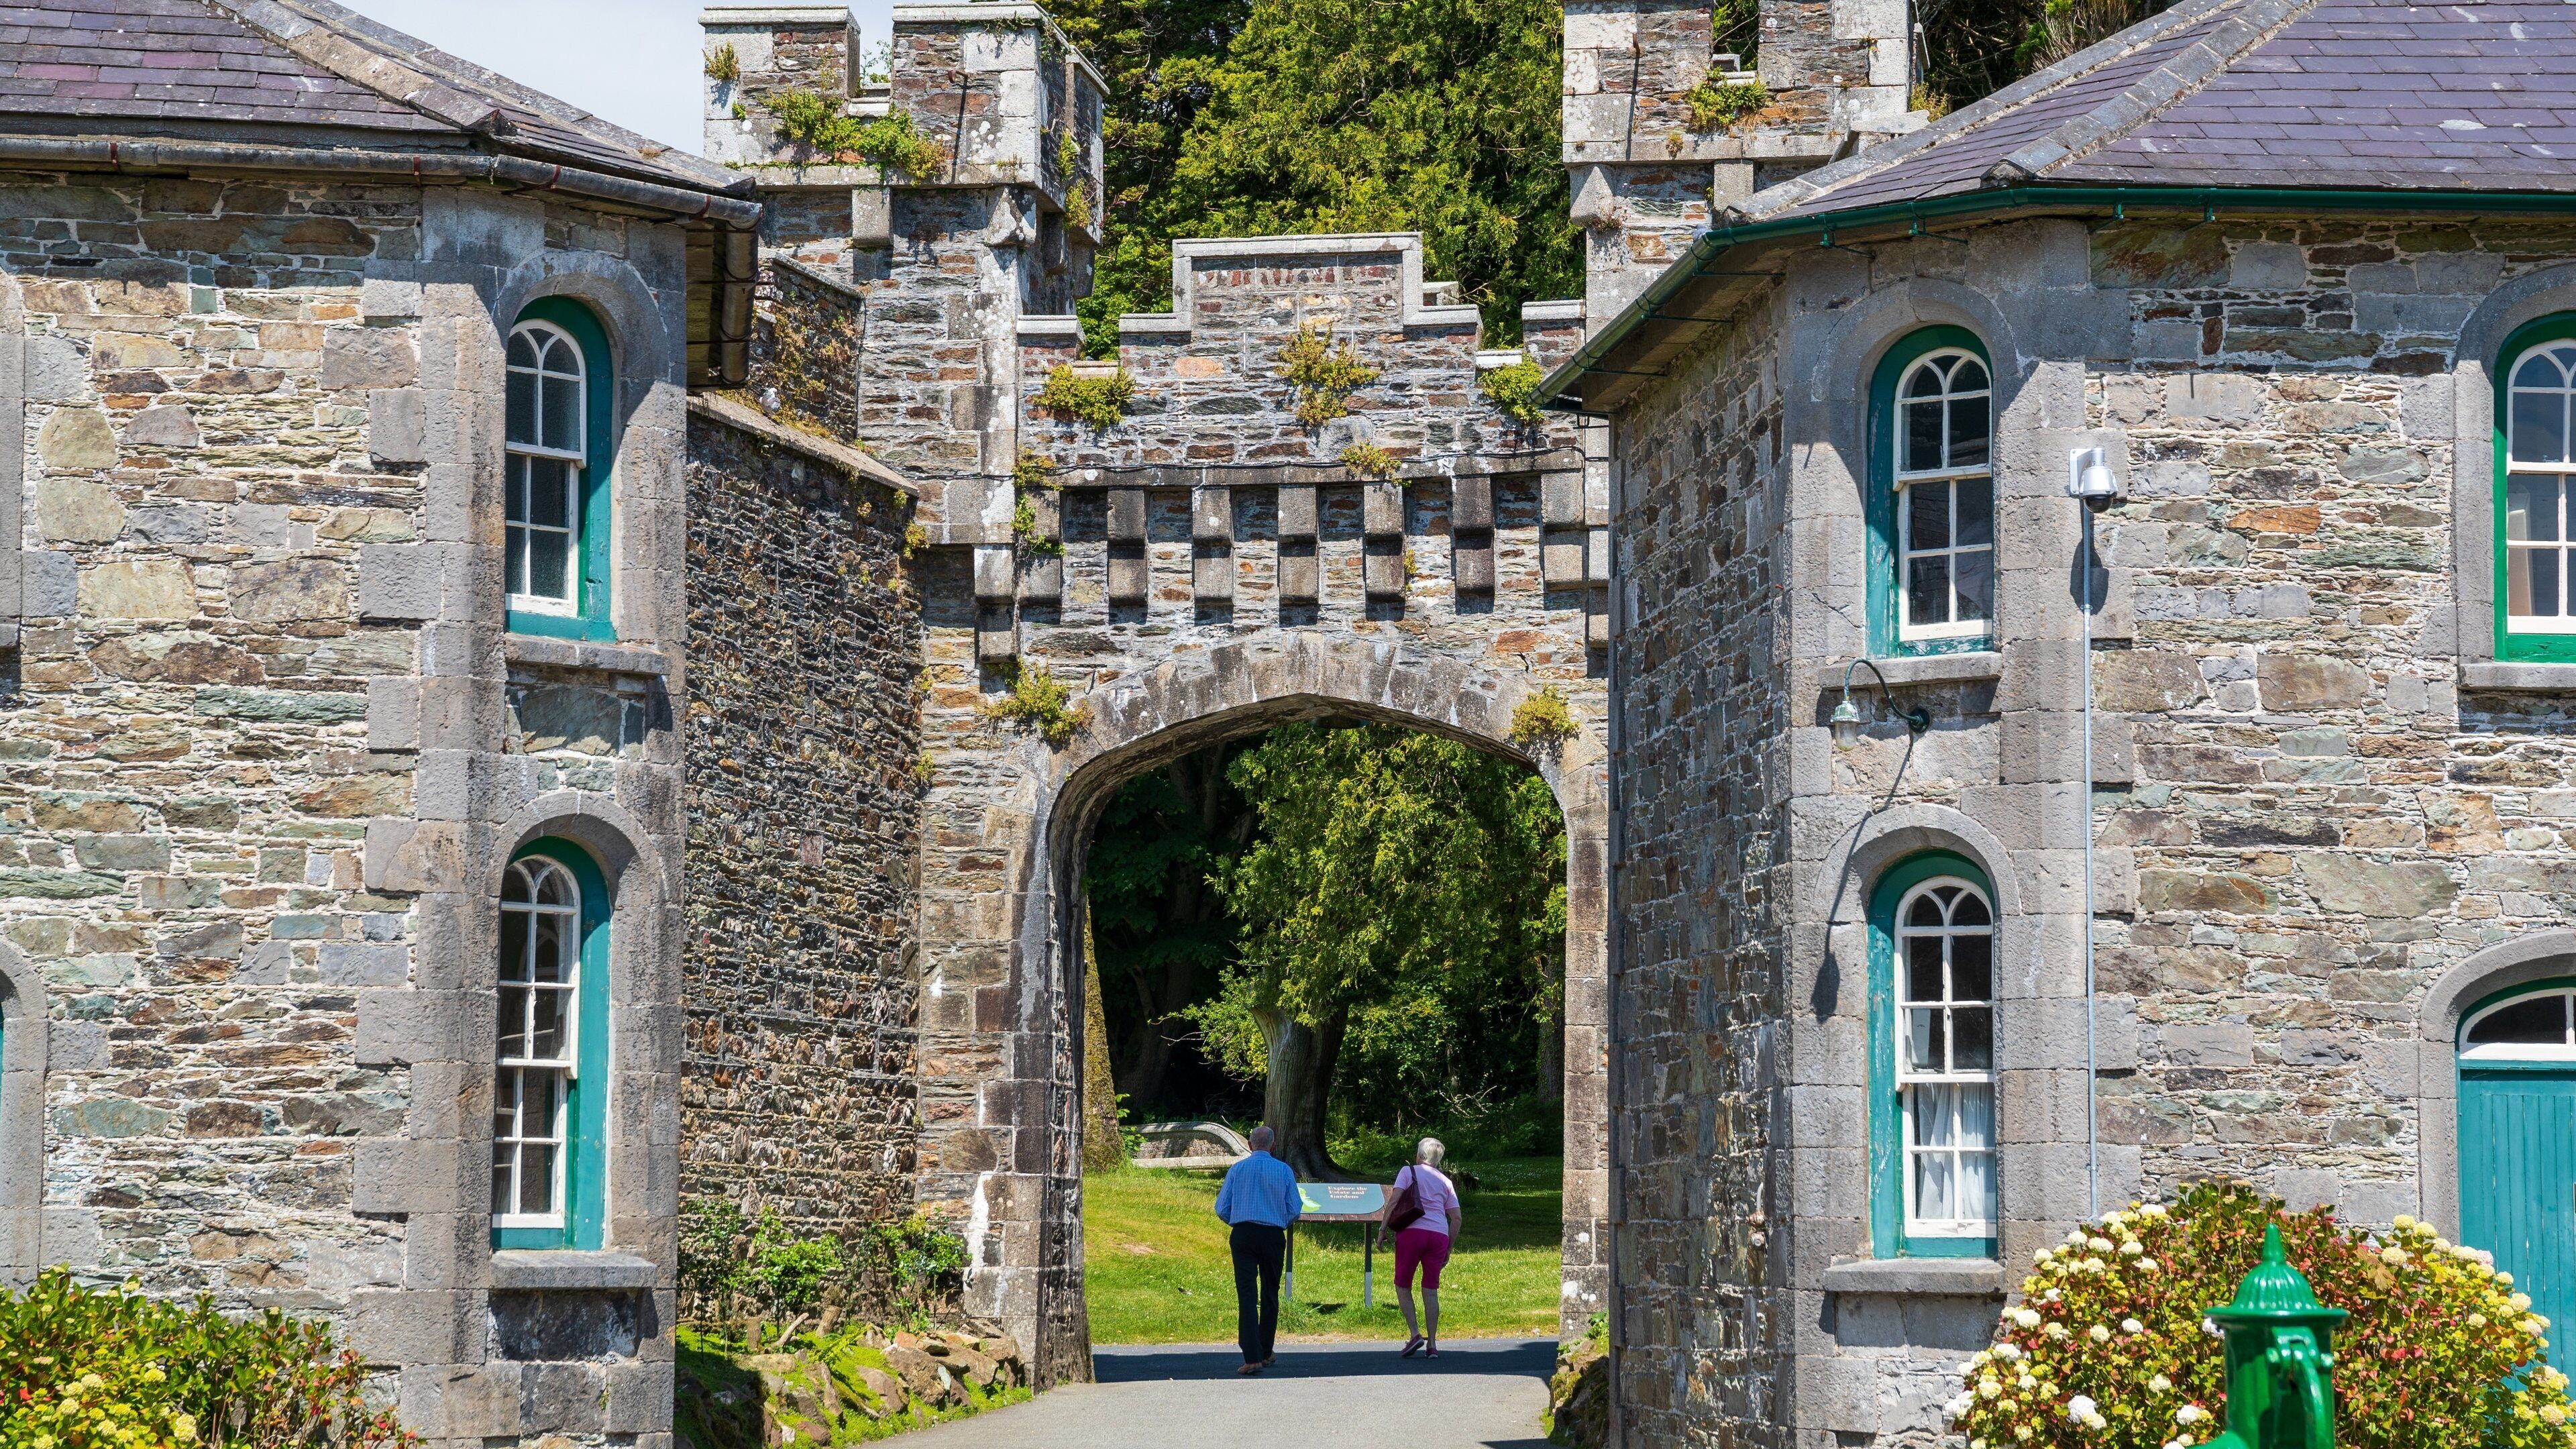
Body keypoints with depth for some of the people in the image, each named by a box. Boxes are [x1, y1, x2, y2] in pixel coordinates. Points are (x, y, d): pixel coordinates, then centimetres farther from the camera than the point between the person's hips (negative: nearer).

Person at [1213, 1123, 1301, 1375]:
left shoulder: (1237, 1169, 0)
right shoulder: (1285, 1171, 1)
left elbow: (1222, 1208, 2)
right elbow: (1294, 1210, 3)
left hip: (1243, 1234, -1)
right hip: (1274, 1236, 1)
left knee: (1246, 1295, -5)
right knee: (1270, 1295, 16)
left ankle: (1252, 1357, -16)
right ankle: (1266, 1352, 25)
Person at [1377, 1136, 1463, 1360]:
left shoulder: (1408, 1172, 7)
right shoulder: (1445, 1182, 17)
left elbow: (1394, 1201, -7)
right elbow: (1457, 1218, 13)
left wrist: (1382, 1230, -5)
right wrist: (1448, 1250, 19)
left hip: (1412, 1231, -3)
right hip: (1439, 1235, 3)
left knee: (1402, 1285, 10)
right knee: (1431, 1290, 7)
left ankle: (1414, 1333, -4)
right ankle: (1432, 1344, 3)